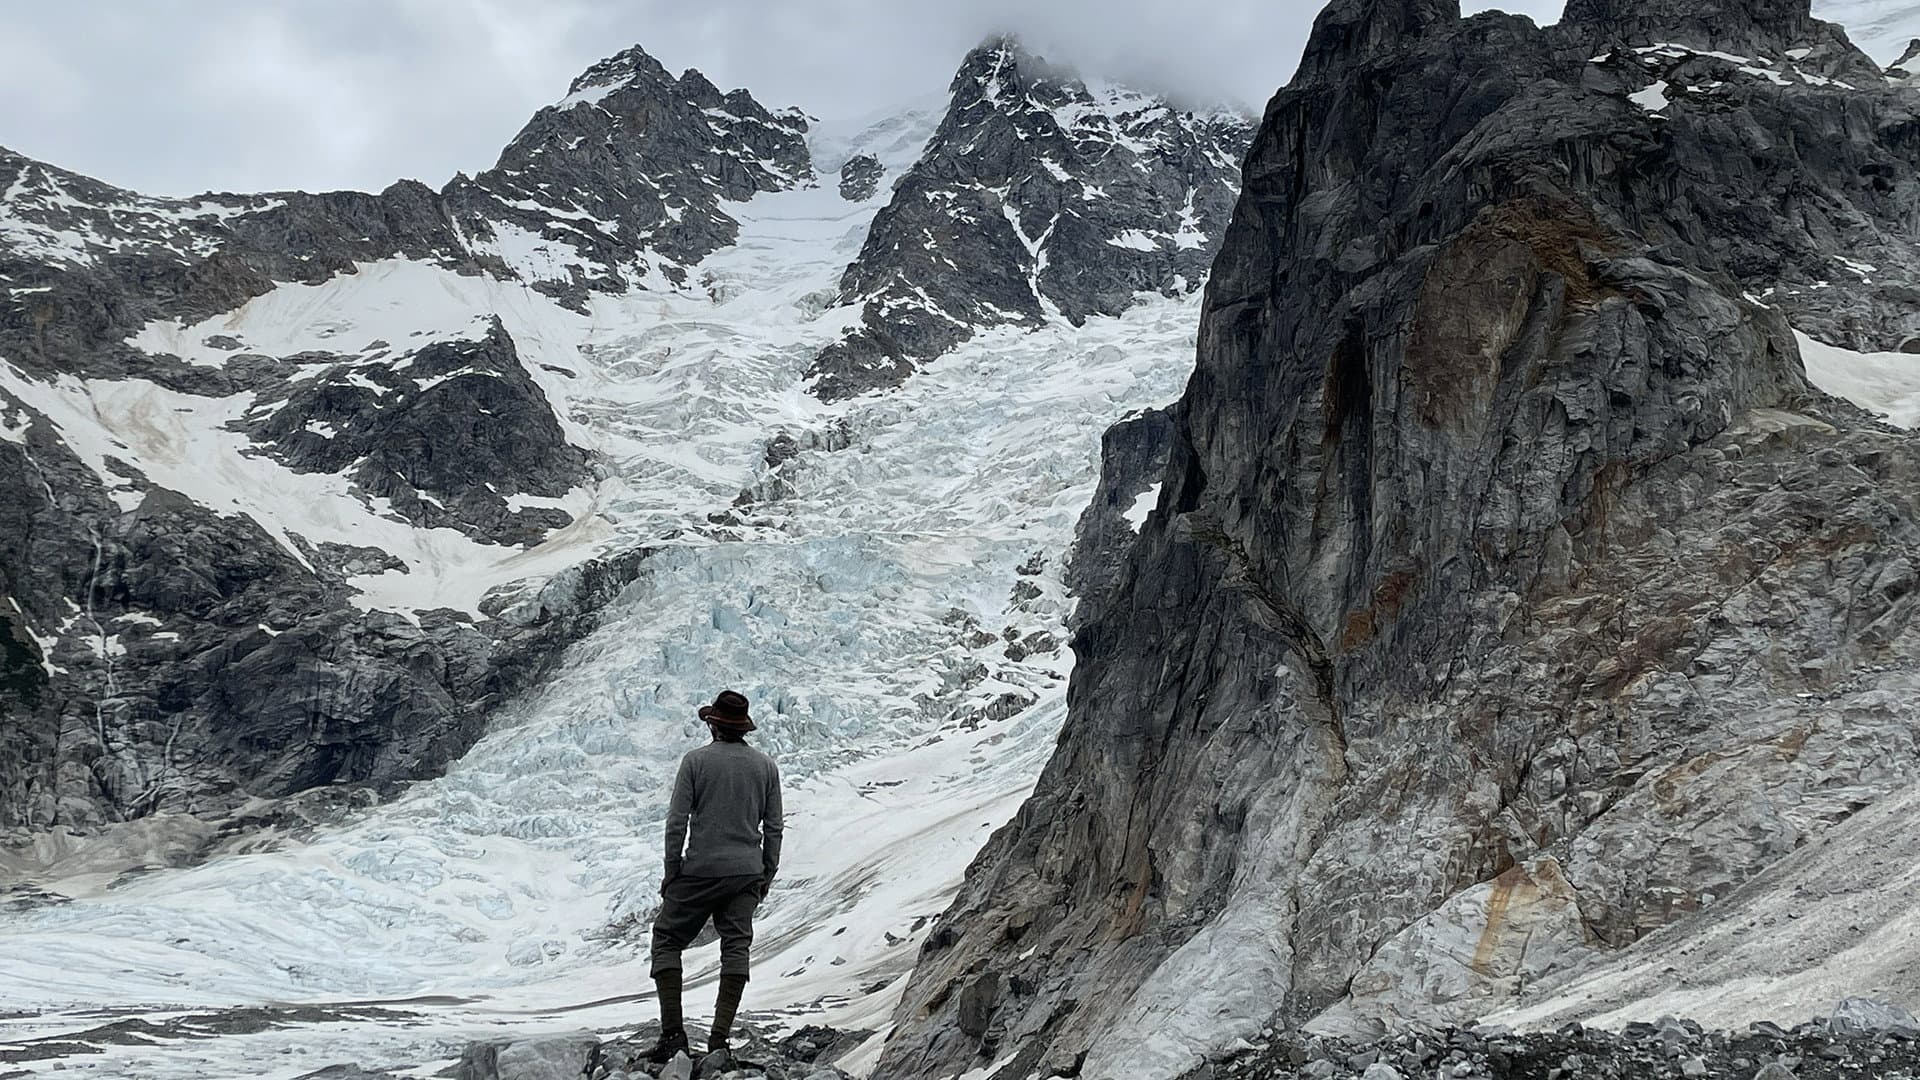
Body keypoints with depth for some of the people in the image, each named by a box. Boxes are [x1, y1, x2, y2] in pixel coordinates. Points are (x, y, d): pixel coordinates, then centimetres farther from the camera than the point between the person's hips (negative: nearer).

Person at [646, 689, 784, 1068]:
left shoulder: (696, 761, -5)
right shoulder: (766, 766, 5)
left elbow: (677, 822, -7)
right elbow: (774, 827, 7)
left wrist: (671, 873, 1)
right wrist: (767, 874, 16)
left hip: (700, 870, -3)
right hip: (747, 875, 3)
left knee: (667, 939, 10)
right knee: (736, 948, 7)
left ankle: (673, 1033, 4)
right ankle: (719, 1040, 2)